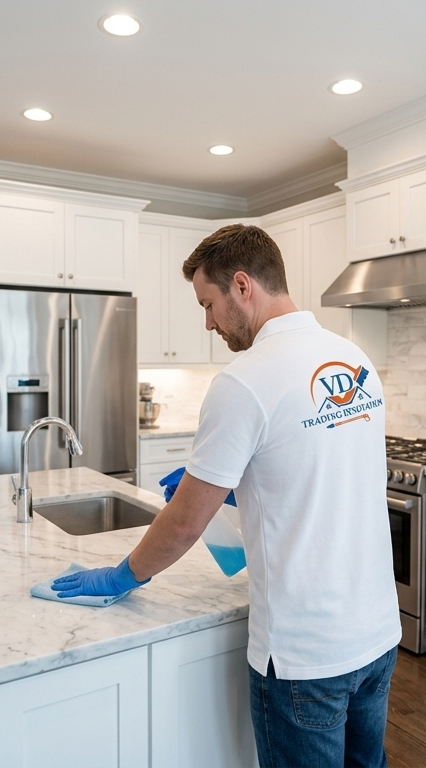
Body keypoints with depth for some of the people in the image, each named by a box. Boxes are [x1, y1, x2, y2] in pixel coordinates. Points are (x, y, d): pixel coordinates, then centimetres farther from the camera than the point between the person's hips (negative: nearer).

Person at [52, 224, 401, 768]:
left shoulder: (245, 382, -22)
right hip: (380, 632, 7)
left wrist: (122, 576, 4)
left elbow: (184, 524, -14)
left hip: (305, 654, -7)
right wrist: (221, 481, 14)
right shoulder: (357, 361, 1)